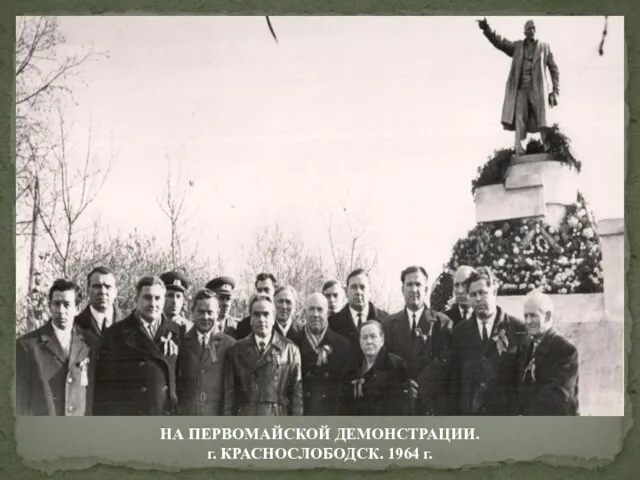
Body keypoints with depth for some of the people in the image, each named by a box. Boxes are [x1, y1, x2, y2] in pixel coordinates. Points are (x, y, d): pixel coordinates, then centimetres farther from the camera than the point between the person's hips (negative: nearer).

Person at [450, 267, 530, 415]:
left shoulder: (517, 329, 1)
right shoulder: (459, 332, 11)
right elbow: (454, 377, 12)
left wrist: (521, 412, -6)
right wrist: (455, 413, 5)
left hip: (506, 414, -2)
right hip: (469, 414, 2)